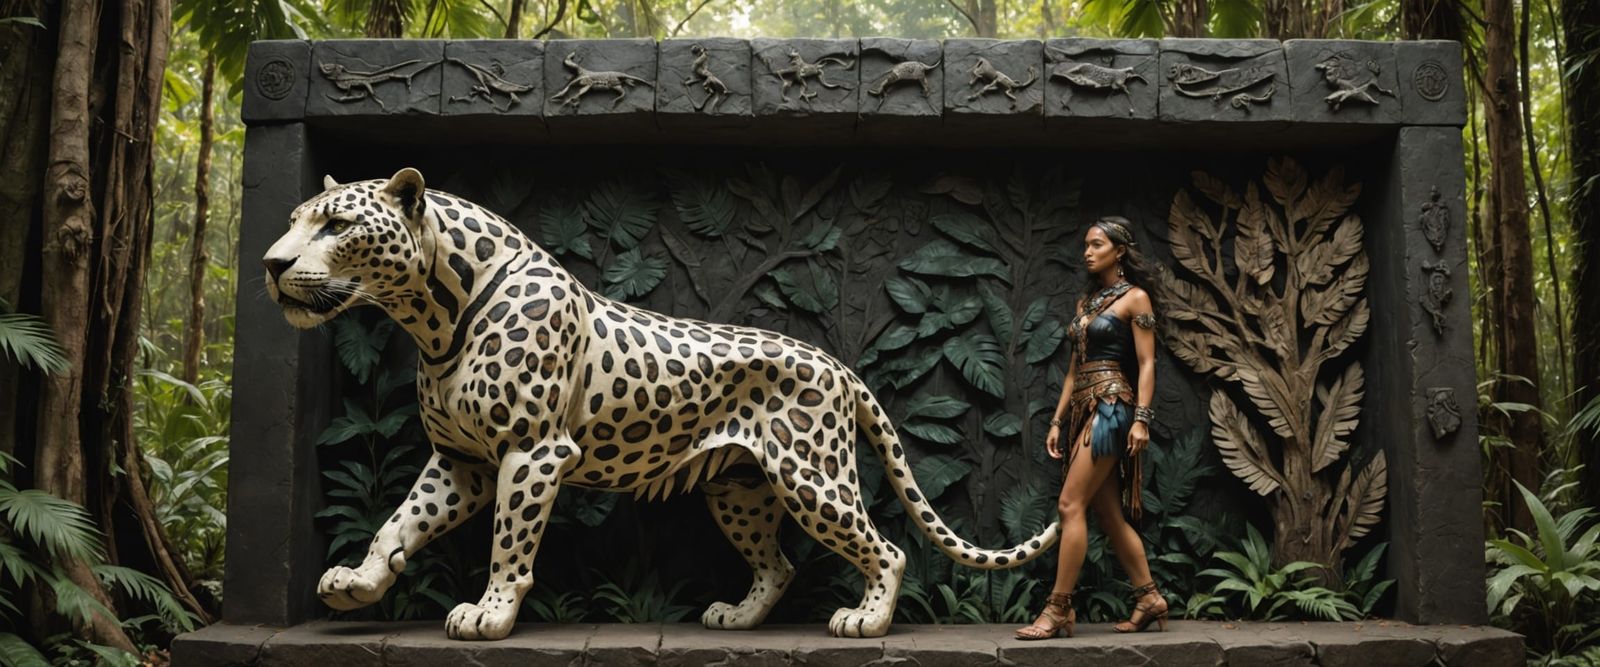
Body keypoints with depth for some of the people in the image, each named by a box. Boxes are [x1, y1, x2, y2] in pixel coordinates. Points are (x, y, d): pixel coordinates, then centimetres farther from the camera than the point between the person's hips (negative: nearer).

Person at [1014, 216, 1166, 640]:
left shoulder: (1134, 297, -2)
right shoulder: (1087, 300, 18)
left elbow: (1146, 364, -8)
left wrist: (1142, 418, -17)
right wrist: (1057, 420, 14)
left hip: (1111, 405, -8)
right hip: (1082, 409, 8)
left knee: (1071, 504, -13)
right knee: (1108, 514, 8)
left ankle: (1058, 609, -9)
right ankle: (1149, 598, 17)